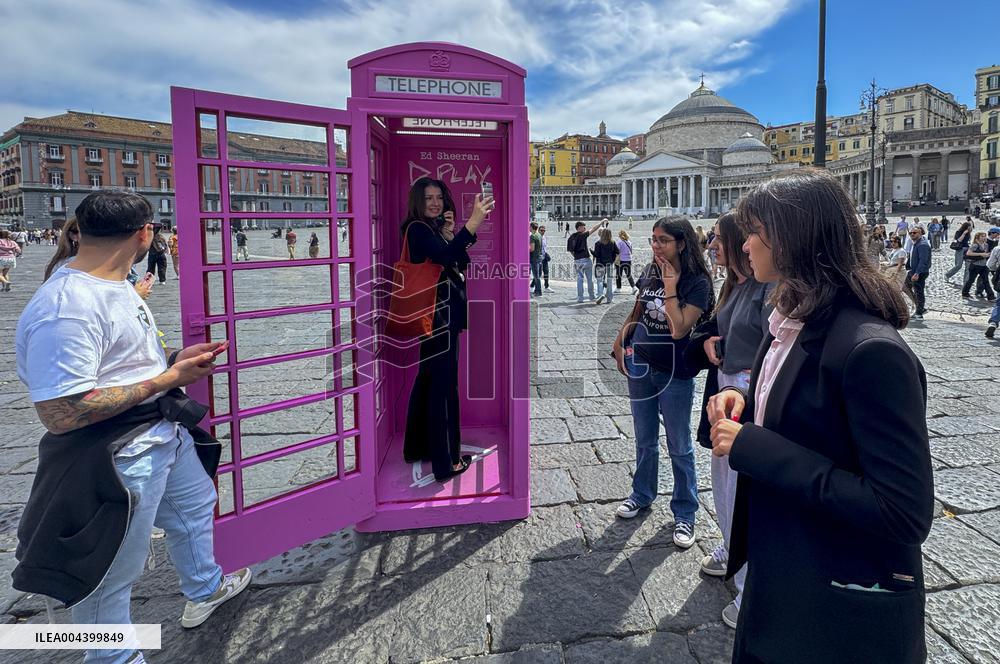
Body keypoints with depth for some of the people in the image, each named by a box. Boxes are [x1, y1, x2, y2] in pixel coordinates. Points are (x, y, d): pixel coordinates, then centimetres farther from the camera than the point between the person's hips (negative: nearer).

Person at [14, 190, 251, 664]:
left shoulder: (116, 286, 3)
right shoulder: (67, 308, -29)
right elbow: (60, 412, -31)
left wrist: (176, 359, 1)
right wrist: (168, 379, -25)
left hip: (165, 431, 10)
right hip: (119, 457, -10)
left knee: (195, 507, 30)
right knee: (111, 574, 9)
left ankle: (203, 590, 55)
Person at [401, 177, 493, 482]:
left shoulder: (435, 228, 16)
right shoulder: (417, 228, -11)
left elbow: (462, 263, 11)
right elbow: (444, 256, -29)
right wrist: (471, 224, -37)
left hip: (443, 311, 10)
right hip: (438, 313, -10)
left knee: (428, 378, 16)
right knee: (444, 383, -7)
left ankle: (416, 446, 28)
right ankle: (446, 461, -1)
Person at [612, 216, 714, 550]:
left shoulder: (697, 283, -14)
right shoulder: (649, 273, 1)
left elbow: (679, 329, -24)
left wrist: (670, 286, -21)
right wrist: (620, 342, 3)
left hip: (674, 374, -5)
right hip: (640, 366, 5)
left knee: (679, 447, 7)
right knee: (645, 440, 20)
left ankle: (685, 512, 23)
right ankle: (642, 494, 39)